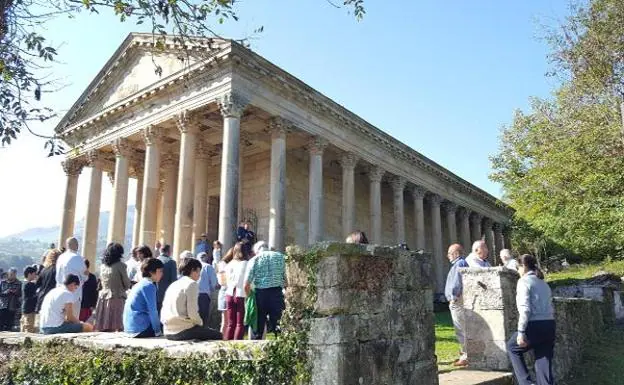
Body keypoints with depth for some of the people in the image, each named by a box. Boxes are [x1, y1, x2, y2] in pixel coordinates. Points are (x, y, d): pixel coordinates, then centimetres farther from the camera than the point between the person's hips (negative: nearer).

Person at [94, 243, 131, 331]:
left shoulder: (102, 266, 7)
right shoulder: (120, 265, -8)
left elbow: (102, 281, 18)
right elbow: (127, 284, -1)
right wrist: (123, 289, 18)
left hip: (103, 296, 6)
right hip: (117, 297, -5)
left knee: (103, 328, 6)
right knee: (117, 326, -5)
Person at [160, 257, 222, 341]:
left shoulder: (172, 285, 14)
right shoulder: (192, 284, -9)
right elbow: (192, 312, -17)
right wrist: (200, 323, 3)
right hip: (182, 332, -8)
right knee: (217, 335, 4)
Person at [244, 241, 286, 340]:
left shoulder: (254, 259, 1)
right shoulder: (280, 256, 7)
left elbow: (246, 284, -3)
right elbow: (285, 277, 4)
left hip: (260, 293, 0)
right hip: (277, 292, 1)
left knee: (258, 324, 11)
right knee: (277, 324, 6)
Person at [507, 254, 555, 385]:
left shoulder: (524, 281, -5)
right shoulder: (543, 283, 20)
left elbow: (525, 308, -14)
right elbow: (550, 307, 16)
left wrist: (521, 332, -15)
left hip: (535, 325, -7)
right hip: (549, 325, 7)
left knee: (512, 347, 16)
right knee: (544, 362, 10)